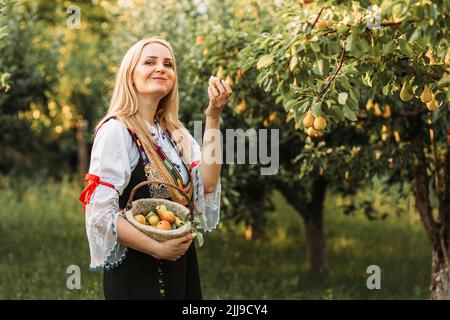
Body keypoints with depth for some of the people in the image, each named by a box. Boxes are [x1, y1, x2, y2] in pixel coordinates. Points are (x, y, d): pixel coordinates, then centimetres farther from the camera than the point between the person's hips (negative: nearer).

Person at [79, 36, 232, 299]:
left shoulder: (175, 132, 8)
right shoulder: (115, 130, -13)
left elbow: (207, 185, -7)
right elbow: (100, 212, -19)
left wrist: (213, 117, -11)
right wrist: (157, 248, -19)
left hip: (180, 263, 7)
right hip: (136, 270, -7)